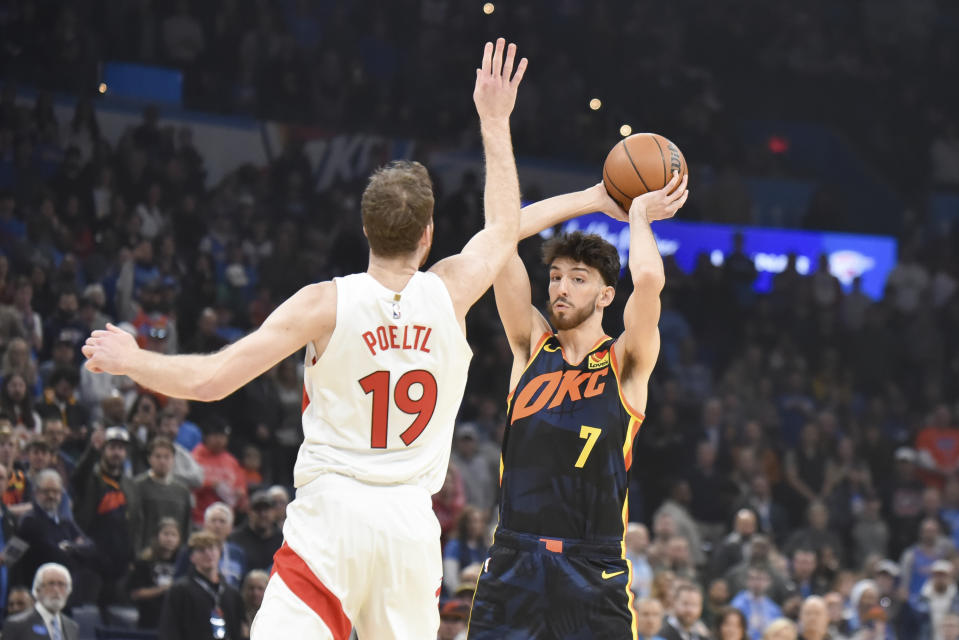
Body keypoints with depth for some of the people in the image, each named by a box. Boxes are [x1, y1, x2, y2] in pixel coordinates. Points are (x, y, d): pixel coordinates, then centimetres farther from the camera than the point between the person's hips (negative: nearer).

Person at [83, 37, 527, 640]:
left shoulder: (326, 304, -6)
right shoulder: (450, 294, 2)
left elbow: (210, 380, -7)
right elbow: (504, 230, 25)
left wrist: (128, 360, 11)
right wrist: (495, 122, 33)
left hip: (333, 512, -3)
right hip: (411, 522, 3)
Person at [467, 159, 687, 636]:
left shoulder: (625, 364, 2)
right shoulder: (532, 346, 10)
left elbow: (648, 278, -18)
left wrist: (639, 216, 1)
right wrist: (595, 200, 7)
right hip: (513, 559, 2)